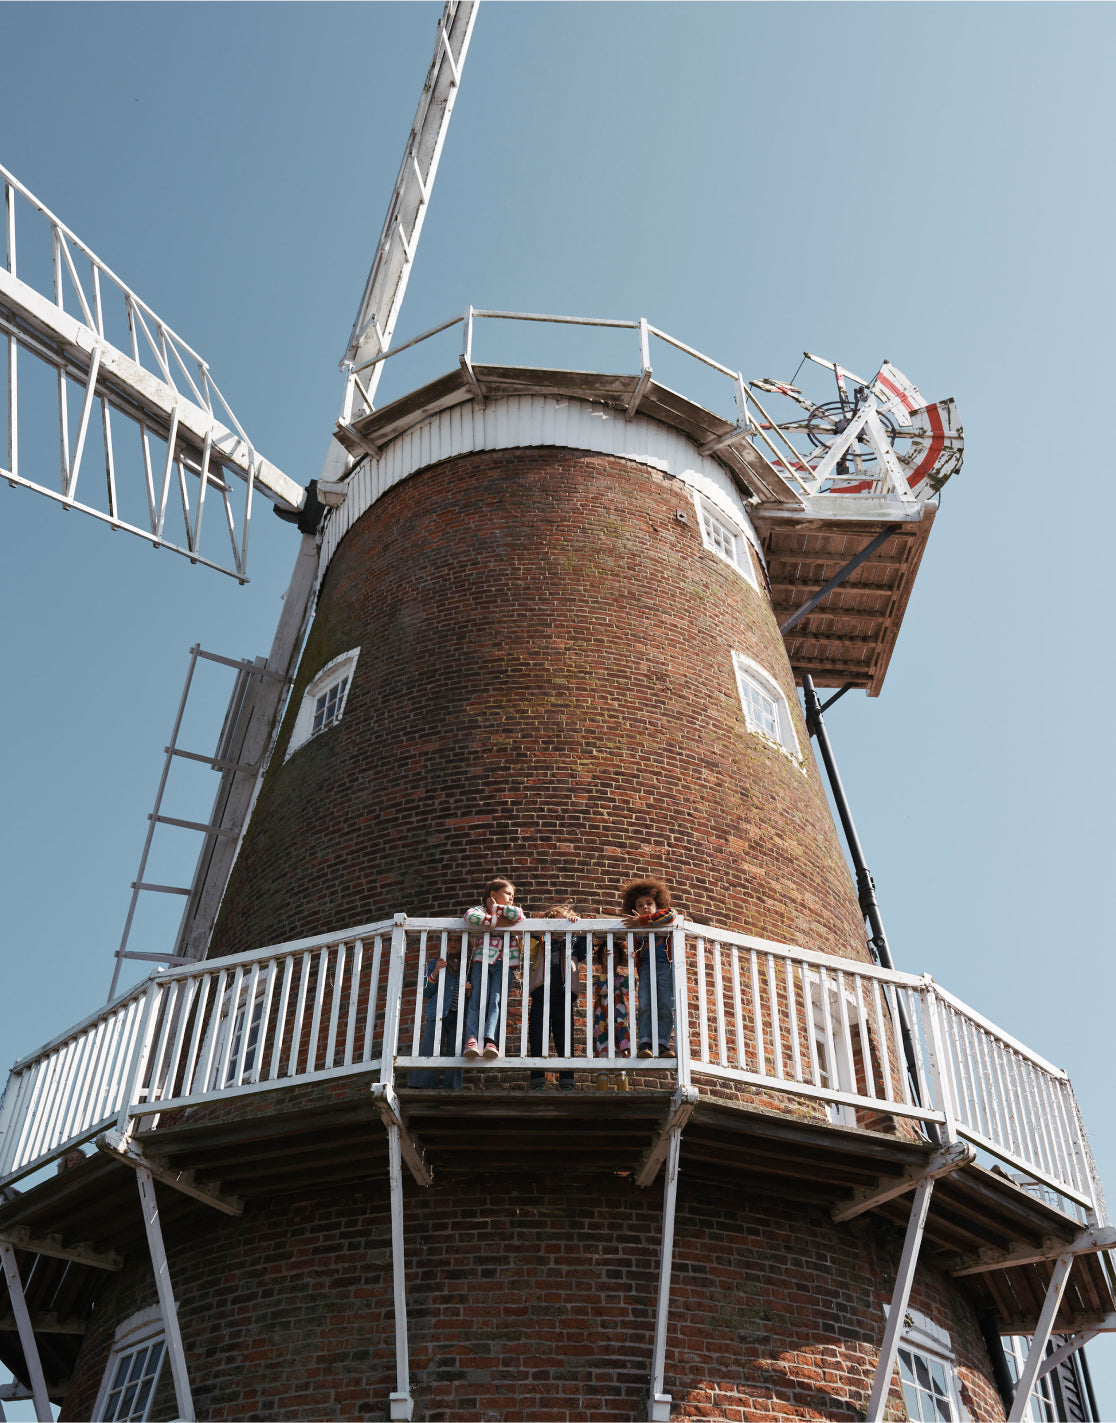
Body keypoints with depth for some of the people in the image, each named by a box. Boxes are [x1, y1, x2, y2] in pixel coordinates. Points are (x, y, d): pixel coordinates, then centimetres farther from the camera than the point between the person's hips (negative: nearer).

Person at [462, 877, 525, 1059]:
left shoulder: (510, 915, 20)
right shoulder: (480, 910, 13)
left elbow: (518, 914, -8)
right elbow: (470, 916, -14)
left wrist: (496, 908, 4)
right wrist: (498, 922, -10)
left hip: (504, 964, 1)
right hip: (482, 962, -1)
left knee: (496, 1001, -18)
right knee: (477, 1000, -17)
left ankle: (491, 1041, -34)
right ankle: (471, 1040, -29)